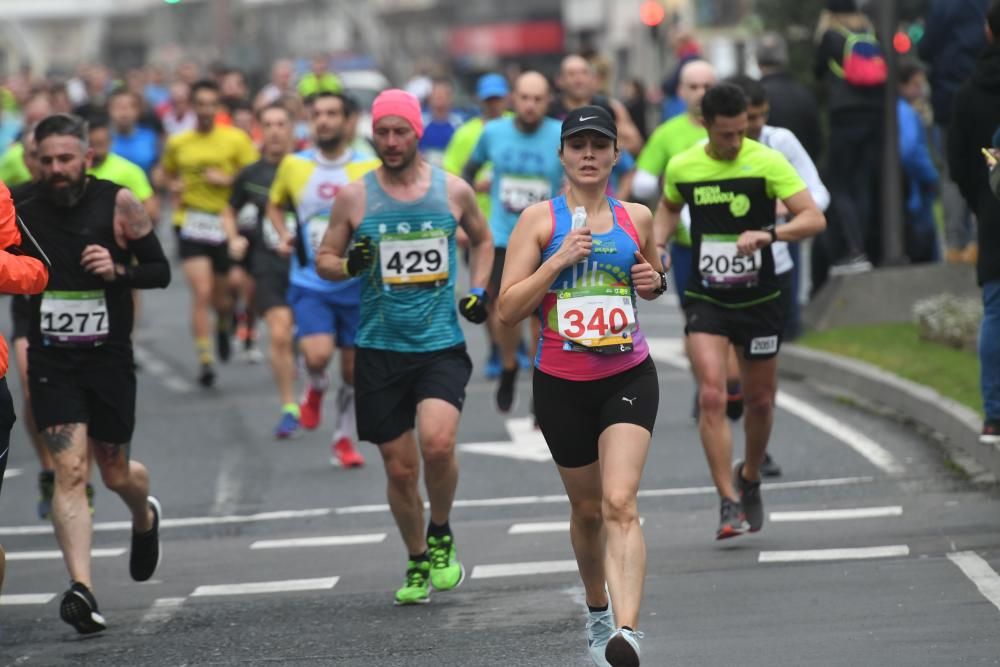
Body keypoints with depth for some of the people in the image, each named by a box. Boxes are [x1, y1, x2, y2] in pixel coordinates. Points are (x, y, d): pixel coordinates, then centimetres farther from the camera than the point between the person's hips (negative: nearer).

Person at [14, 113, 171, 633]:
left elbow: (161, 271, -1)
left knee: (115, 472, 12)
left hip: (109, 356, 0)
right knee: (69, 471, -13)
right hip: (51, 357, 0)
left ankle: (145, 519, 49)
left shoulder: (118, 204, -6)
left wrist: (118, 269, -19)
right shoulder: (21, 206, -2)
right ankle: (81, 588, -20)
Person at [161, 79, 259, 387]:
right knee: (202, 293, -15)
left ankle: (223, 327, 46)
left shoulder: (236, 139, -1)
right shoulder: (177, 143, 6)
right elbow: (168, 173, 23)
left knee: (222, 298, 10)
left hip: (225, 223, 0)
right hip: (191, 223, 0)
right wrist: (174, 186, 2)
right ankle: (205, 360, -13)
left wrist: (227, 180, -16)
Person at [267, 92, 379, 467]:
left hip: (357, 285, 0)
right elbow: (275, 205, 19)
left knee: (354, 371, 7)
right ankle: (317, 387, 13)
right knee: (317, 355, -22)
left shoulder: (370, 169, -5)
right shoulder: (293, 166, 1)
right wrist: (283, 235, 0)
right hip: (310, 284, 0)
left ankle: (345, 439, 27)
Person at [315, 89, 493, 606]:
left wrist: (478, 290, 7)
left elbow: (481, 239, 22)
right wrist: (347, 265, -14)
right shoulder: (354, 197, 1)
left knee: (437, 443, -23)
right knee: (400, 468, 4)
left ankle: (441, 537, 4)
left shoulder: (453, 191, 3)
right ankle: (418, 563, 26)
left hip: (442, 345, -1)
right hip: (380, 349, 1)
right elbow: (324, 258, 9)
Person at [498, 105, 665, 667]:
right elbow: (509, 309, -7)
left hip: (629, 376, 0)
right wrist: (559, 260, -18)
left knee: (620, 503, -18)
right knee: (587, 509, 14)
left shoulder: (637, 218, 5)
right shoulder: (540, 220, -2)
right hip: (562, 383, 0)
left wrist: (655, 280, 1)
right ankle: (598, 612, 40)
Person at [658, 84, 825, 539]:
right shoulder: (682, 167, -1)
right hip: (705, 300, 0)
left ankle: (749, 479, 39)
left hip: (759, 300, 0)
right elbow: (669, 207, 22)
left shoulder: (767, 162, -11)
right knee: (712, 396, -16)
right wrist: (655, 245, 4)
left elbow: (814, 219, -16)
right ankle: (729, 502, -14)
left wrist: (768, 235, -32)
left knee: (760, 401, 11)